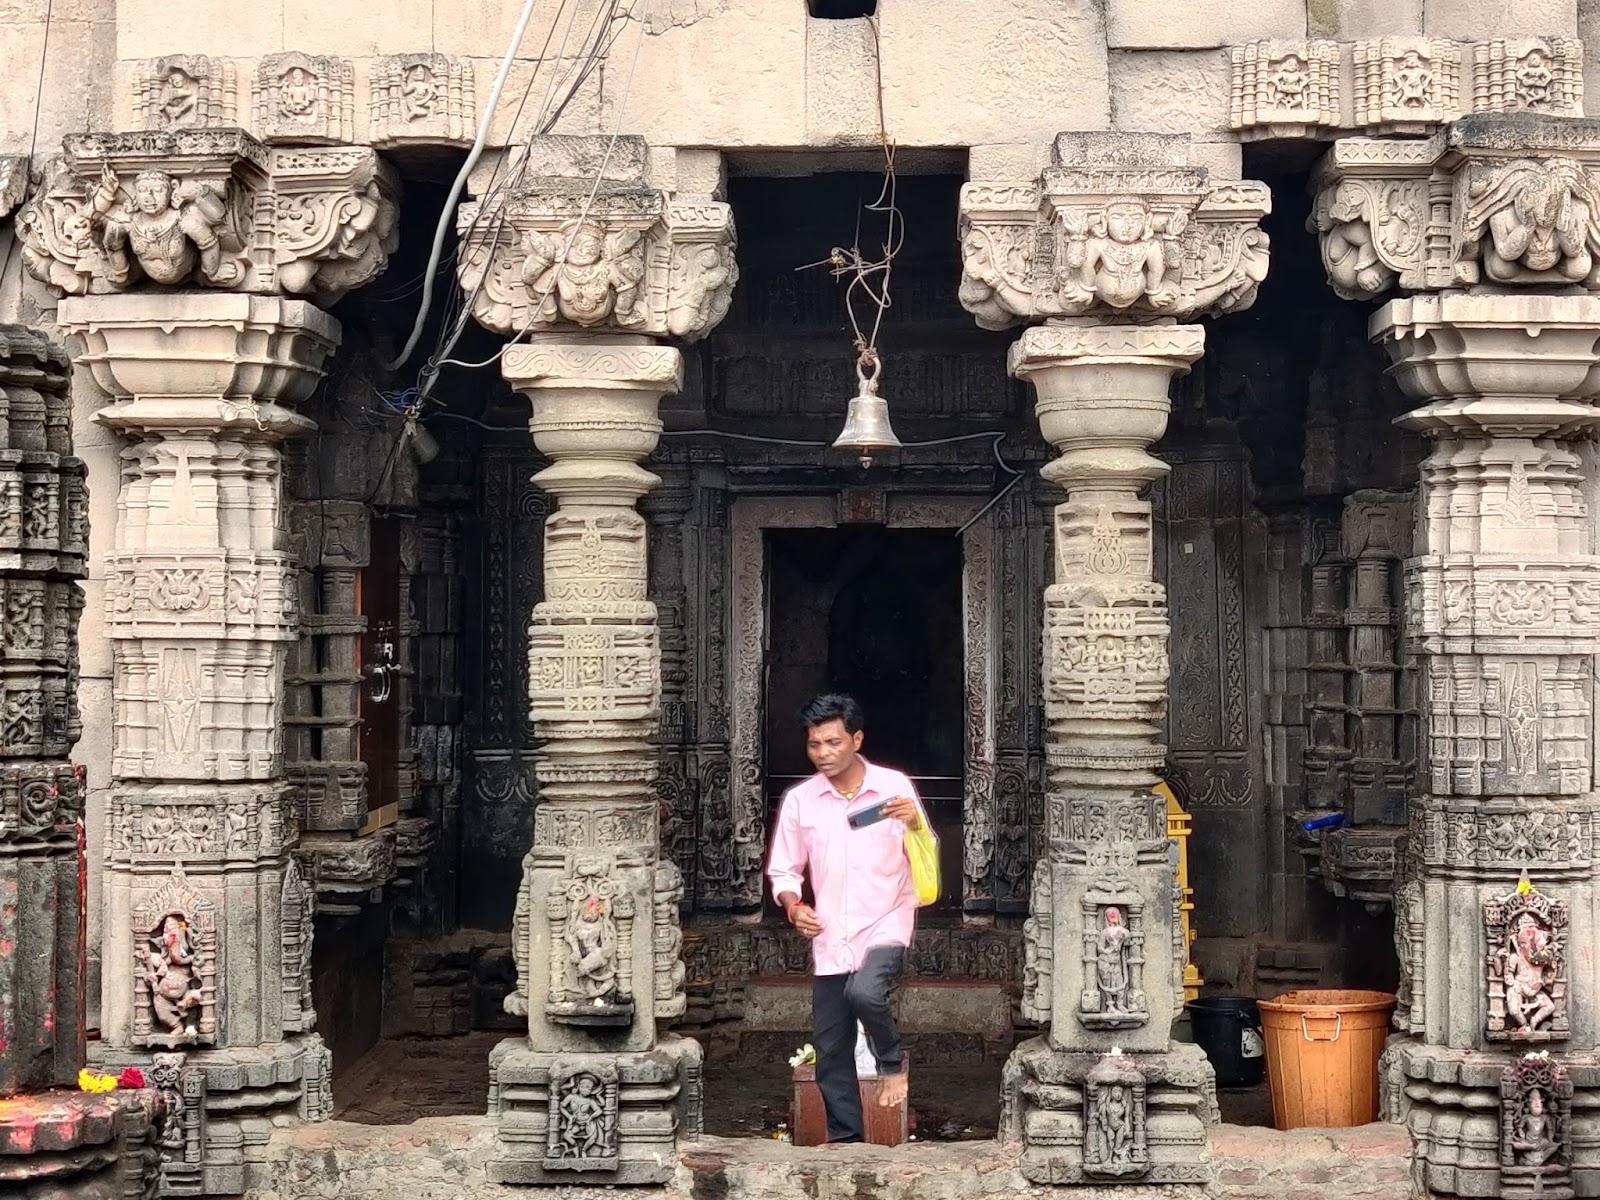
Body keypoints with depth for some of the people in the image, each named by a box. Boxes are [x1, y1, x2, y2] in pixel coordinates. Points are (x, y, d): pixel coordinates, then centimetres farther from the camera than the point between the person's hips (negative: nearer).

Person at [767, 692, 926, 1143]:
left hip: (885, 923, -3)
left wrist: (914, 823, -21)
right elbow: (784, 870, 10)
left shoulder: (894, 787, -4)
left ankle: (892, 1060, -1)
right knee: (830, 1047, 5)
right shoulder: (799, 800, 1)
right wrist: (793, 905, -11)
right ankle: (846, 1138, 20)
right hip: (830, 936, 3)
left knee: (864, 991, -31)